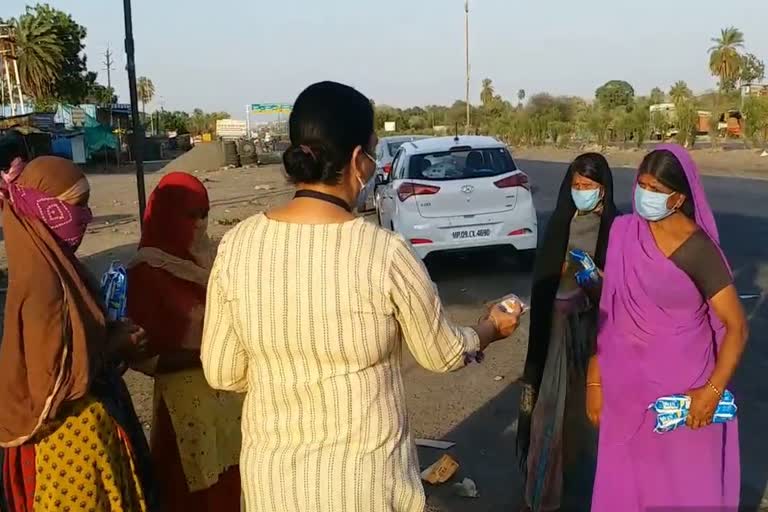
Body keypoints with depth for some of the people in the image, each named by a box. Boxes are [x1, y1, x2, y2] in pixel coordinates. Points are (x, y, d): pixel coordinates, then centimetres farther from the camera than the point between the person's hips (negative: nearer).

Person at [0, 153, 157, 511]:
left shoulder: (53, 264, 1)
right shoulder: (43, 282, -26)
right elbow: (54, 381, -24)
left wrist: (111, 335, 1)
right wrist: (116, 347, -15)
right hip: (71, 435, -9)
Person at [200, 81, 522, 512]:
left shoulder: (237, 244, -12)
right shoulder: (385, 253, -21)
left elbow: (222, 374, -3)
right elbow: (444, 355, -5)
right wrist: (493, 328, 15)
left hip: (271, 474, 3)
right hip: (363, 476, -2)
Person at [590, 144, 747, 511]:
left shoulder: (699, 251, -14)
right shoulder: (623, 232, -2)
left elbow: (737, 326, -10)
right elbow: (608, 310, 2)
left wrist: (712, 391, -19)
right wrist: (595, 378, 2)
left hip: (681, 388, -3)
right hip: (626, 384, 4)